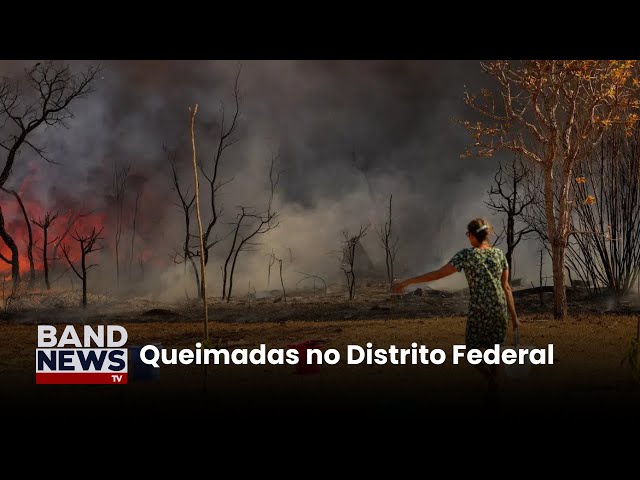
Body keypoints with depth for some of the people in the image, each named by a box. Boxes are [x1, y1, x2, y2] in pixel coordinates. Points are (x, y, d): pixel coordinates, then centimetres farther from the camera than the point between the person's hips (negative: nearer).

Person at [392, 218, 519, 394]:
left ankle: (491, 379, -12)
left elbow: (438, 274, -11)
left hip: (479, 311, -4)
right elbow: (506, 287, 6)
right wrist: (514, 315, 12)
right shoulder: (499, 253, 5)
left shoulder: (466, 254, -7)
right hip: (500, 309, 4)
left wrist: (408, 281, -6)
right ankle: (493, 388, 13)